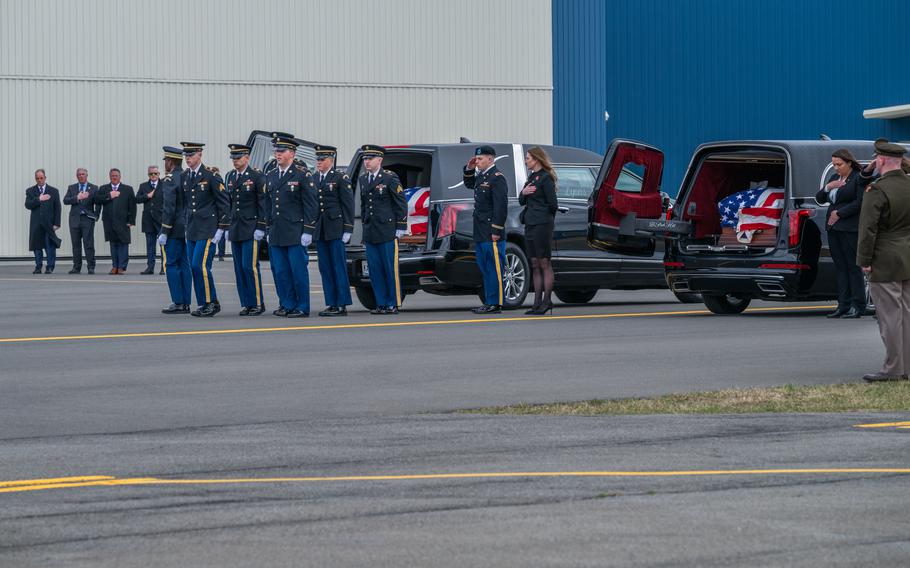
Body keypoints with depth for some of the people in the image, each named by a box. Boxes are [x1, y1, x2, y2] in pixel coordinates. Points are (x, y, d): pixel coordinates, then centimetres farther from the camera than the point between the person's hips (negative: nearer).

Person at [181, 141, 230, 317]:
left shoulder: (211, 175, -10)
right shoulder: (184, 176, 10)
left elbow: (224, 202, -8)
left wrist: (221, 228, -11)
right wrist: (187, 226, 15)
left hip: (207, 229, -7)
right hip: (191, 230, 7)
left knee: (200, 265, -14)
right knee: (194, 267, 6)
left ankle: (212, 302, -3)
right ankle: (202, 305, 13)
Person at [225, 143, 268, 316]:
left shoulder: (257, 177, -6)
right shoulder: (229, 177, 12)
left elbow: (263, 203, -8)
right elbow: (227, 202, 16)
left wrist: (260, 227, -13)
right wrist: (226, 226, 12)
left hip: (251, 229, -6)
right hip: (235, 229, 6)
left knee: (249, 266, -10)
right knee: (239, 268, 6)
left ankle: (258, 303, -2)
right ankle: (246, 304, 11)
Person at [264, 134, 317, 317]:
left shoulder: (302, 174, -4)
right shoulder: (271, 176, 14)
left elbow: (310, 205, -7)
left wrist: (308, 231, -12)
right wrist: (268, 227, 15)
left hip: (295, 232, -6)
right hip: (276, 233, 6)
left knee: (298, 270, -4)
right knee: (280, 271, 7)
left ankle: (302, 308, 3)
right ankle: (287, 305, 16)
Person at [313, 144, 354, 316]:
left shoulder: (341, 178, -3)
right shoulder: (313, 179, 13)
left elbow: (348, 204, -6)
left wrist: (347, 230, -11)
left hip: (335, 230, -6)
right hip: (319, 230, 6)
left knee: (339, 267, -3)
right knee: (325, 268, 6)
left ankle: (342, 305, -1)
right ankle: (331, 304, 10)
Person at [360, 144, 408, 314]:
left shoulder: (390, 178, -5)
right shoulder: (363, 179, 13)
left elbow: (401, 203, -5)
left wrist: (400, 228, -8)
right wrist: (365, 223, 16)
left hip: (387, 232, -6)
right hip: (370, 233, 6)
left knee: (391, 269, -3)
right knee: (374, 270, 5)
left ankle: (393, 304, 3)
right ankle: (381, 304, 11)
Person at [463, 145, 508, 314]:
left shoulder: (497, 178, -12)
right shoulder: (481, 176, 15)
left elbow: (500, 206, -18)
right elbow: (469, 185, 37)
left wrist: (496, 231, -20)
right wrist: (469, 170, 18)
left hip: (491, 235, -10)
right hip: (480, 233, 10)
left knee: (494, 269, -6)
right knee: (485, 268, 12)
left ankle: (495, 304, -5)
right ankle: (489, 302, 17)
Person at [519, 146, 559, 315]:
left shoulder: (546, 178, -10)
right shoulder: (532, 177, 17)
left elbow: (552, 204, -13)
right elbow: (522, 201, 17)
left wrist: (545, 217, 3)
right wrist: (523, 193, -4)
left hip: (542, 225, -9)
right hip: (530, 224, 9)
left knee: (544, 263, -5)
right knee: (535, 265, 8)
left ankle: (547, 301, -2)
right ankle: (537, 302, 10)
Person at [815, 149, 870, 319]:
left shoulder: (859, 178, -6)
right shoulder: (834, 178, 17)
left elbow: (860, 203, -14)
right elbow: (819, 199, 17)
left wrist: (839, 213, -11)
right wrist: (827, 187, -2)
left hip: (850, 228, -7)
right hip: (833, 228, 7)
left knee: (853, 266, -5)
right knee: (840, 267, 5)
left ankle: (857, 306, -3)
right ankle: (843, 305, 6)